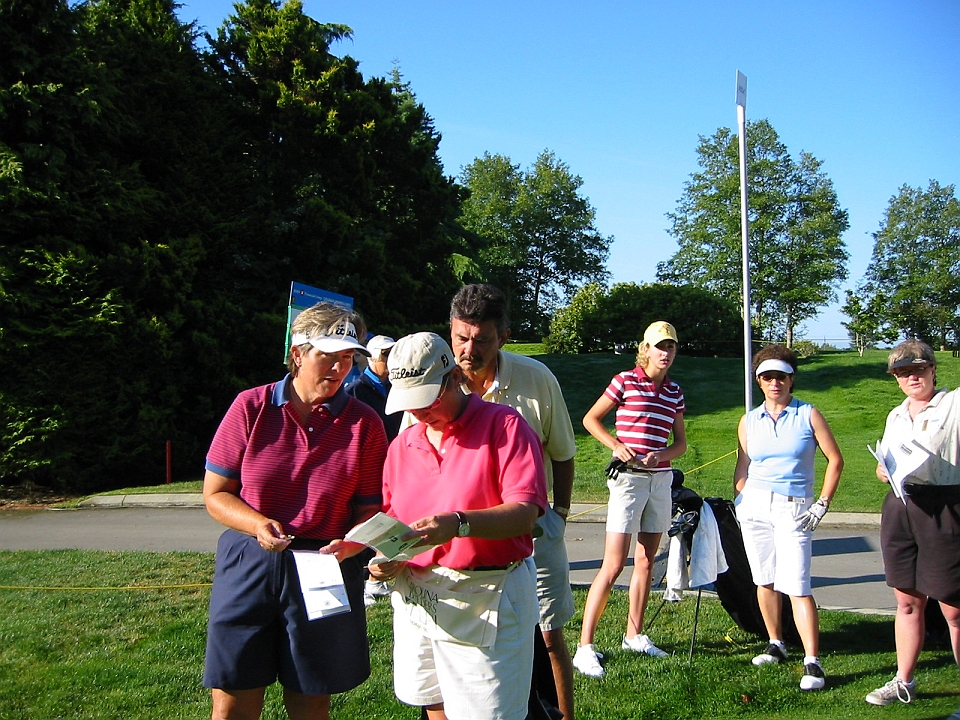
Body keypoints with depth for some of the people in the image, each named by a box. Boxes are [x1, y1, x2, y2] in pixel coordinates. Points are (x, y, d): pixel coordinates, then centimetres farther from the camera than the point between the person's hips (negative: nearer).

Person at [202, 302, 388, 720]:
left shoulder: (363, 423, -1)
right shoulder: (250, 407, -1)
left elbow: (370, 509, 3)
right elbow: (215, 493, 2)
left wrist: (350, 543, -19)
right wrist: (258, 524, -16)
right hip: (248, 566, 0)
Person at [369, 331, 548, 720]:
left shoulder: (504, 425, -7)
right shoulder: (401, 445, 12)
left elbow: (525, 512, -17)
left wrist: (459, 524, -32)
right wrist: (387, 559, -3)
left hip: (486, 599, -6)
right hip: (415, 597, 6)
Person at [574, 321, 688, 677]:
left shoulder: (674, 391, 11)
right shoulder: (626, 381, -4)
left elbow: (681, 442, 13)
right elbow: (590, 419, 1)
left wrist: (662, 454, -8)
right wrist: (617, 445, -13)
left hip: (661, 479, 6)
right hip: (628, 478, -6)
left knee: (646, 562, 12)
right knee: (613, 566, -10)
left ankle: (633, 635, 25)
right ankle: (585, 646, -6)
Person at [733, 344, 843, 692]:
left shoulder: (808, 415, -1)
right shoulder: (748, 421, 9)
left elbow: (835, 460, 1)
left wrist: (823, 504, -5)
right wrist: (738, 503, 6)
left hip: (794, 509, -3)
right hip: (754, 506, 4)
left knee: (797, 586, -11)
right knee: (764, 581, 8)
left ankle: (813, 663, -10)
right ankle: (776, 645, 24)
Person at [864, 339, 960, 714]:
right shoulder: (895, 416, 18)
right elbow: (882, 467, 25)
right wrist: (887, 470, 3)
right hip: (900, 507, 7)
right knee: (907, 602, 14)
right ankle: (904, 682, 25)